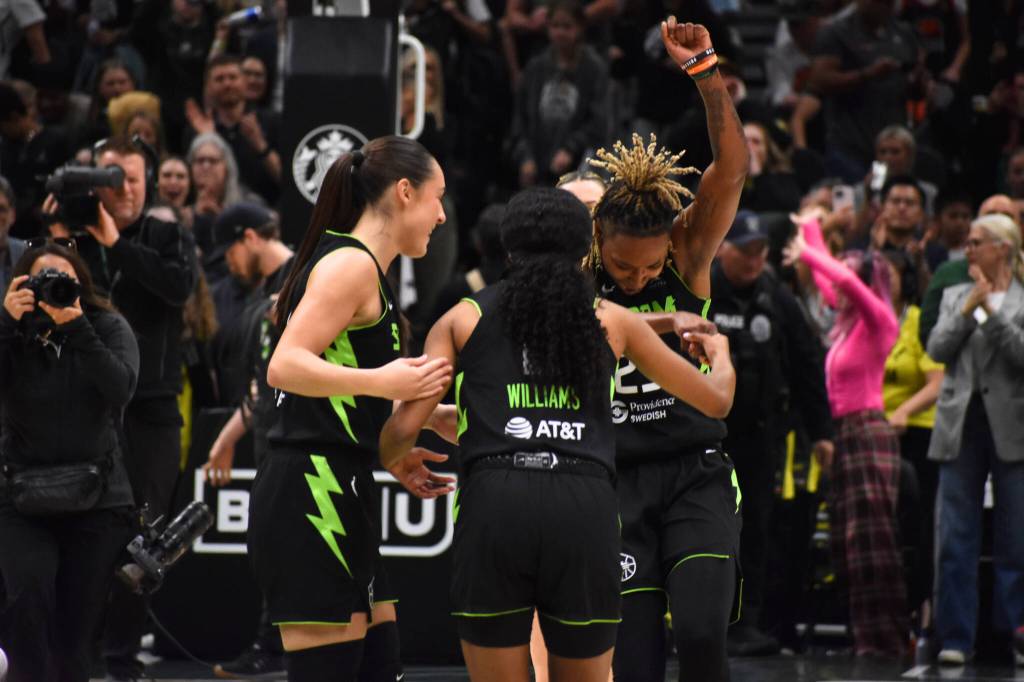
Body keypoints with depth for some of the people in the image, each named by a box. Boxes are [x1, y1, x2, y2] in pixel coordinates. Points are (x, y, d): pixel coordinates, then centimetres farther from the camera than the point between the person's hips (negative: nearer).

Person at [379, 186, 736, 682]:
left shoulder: (463, 318, 17)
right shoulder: (611, 320, 19)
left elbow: (405, 426, 7)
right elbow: (716, 400, 27)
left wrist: (397, 461, 31)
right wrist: (720, 355, 51)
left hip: (494, 510, -1)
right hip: (585, 511, 1)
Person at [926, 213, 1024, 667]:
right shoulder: (955, 296, 14)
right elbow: (937, 349, 2)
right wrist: (967, 311, -9)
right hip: (960, 425, 3)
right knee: (955, 537, 0)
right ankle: (956, 637, 3)